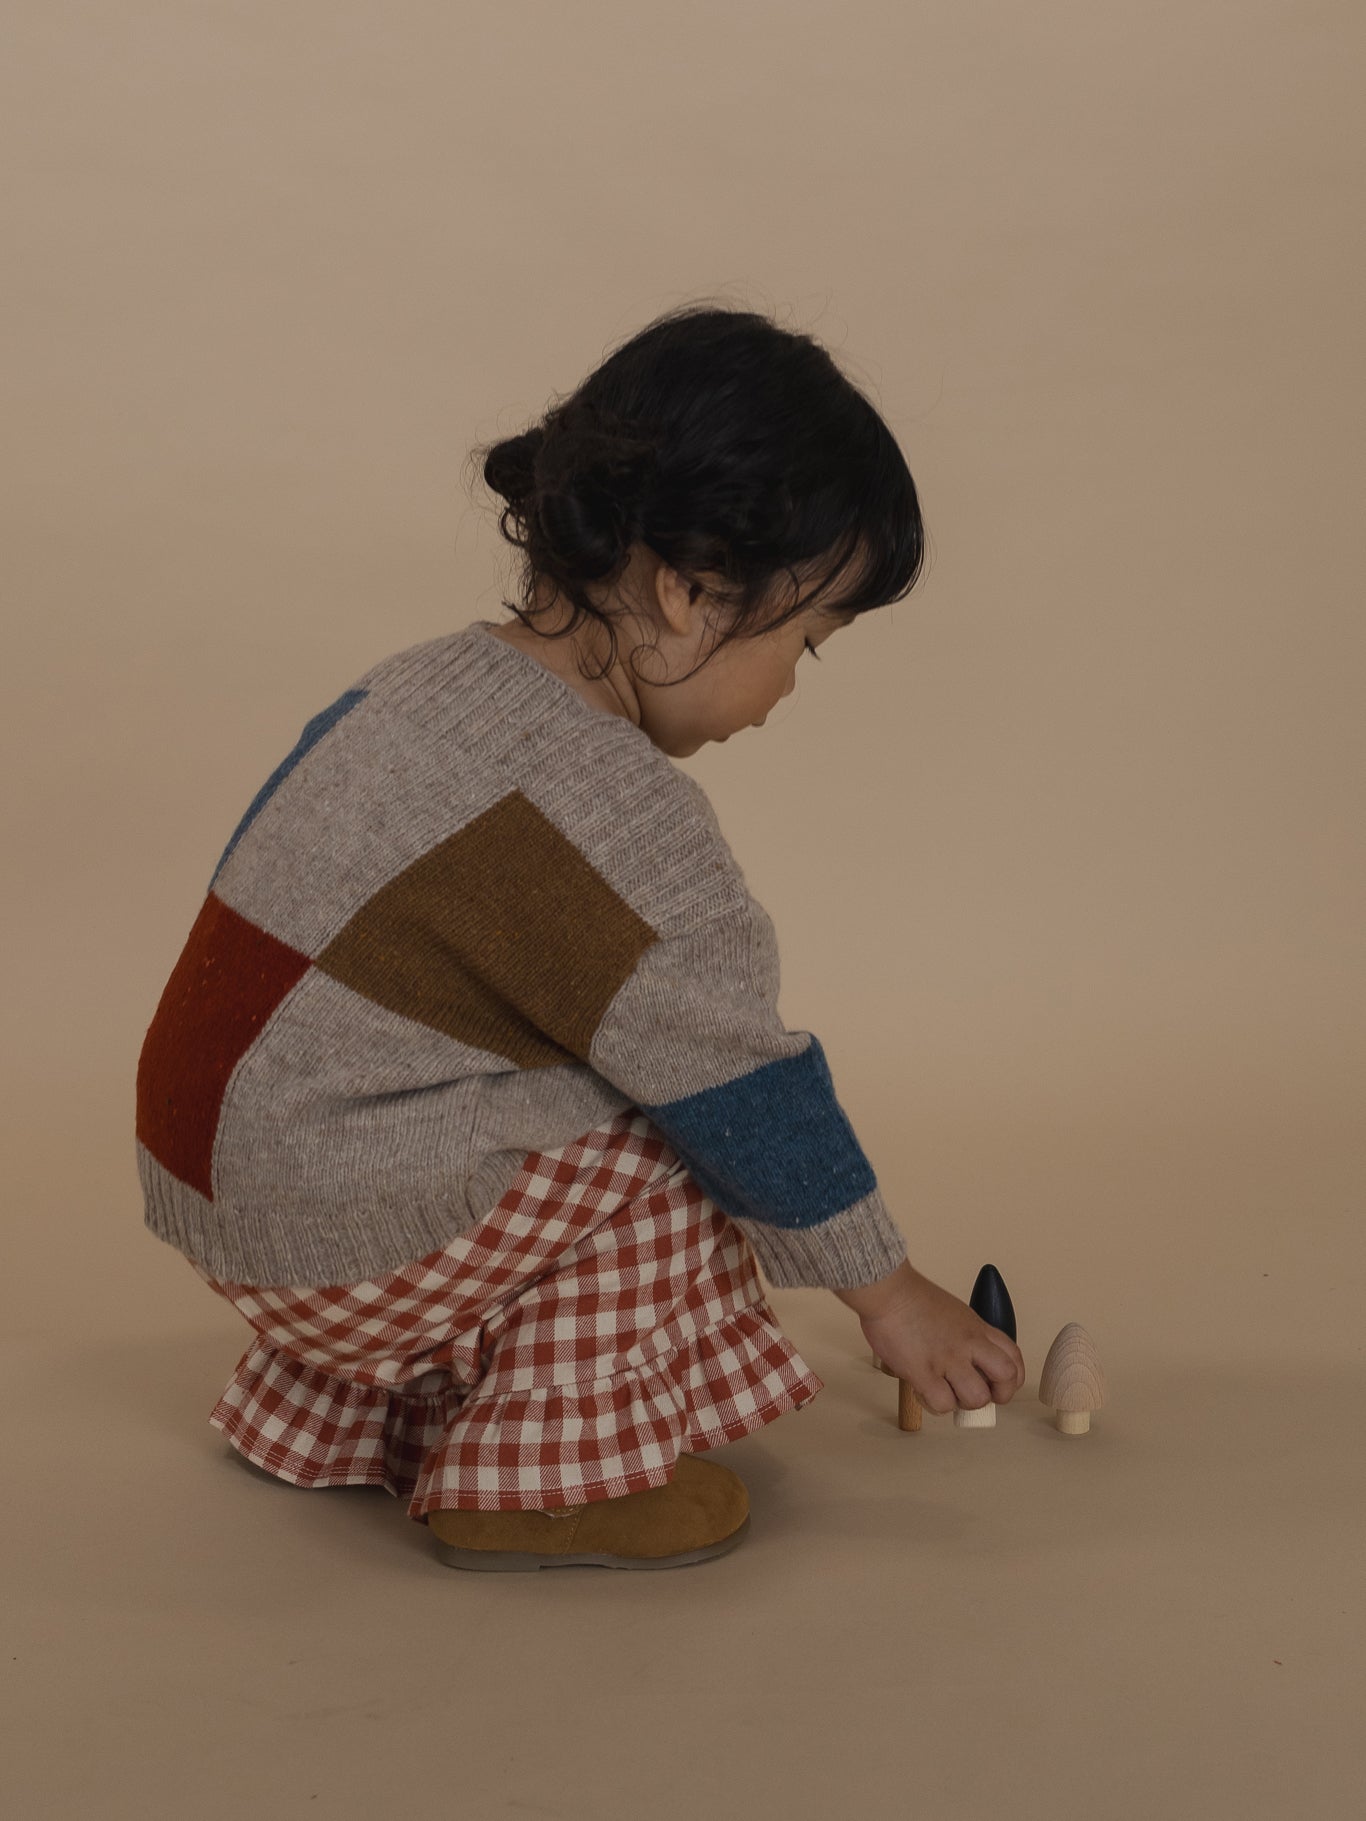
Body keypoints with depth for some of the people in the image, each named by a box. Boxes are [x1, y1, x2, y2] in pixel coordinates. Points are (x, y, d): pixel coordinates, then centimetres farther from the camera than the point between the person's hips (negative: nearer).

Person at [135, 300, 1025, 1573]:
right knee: (665, 1151, -9)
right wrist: (888, 1294, 0)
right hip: (328, 1237, -9)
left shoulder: (422, 679, 5)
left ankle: (341, 1413, 27)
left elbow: (258, 865, 18)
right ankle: (539, 1477, 3)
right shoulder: (618, 821, -23)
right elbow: (746, 1091, -14)